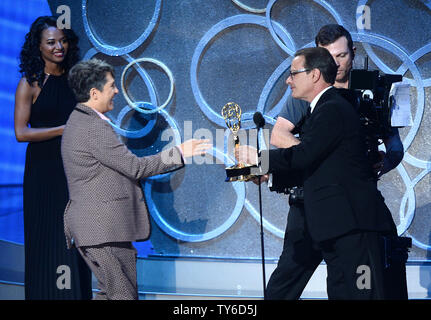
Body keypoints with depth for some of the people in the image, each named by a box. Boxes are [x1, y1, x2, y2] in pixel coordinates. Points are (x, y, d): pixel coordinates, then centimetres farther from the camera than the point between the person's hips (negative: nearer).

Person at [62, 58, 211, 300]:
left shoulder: (79, 122, 16)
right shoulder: (94, 128, -17)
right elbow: (135, 167, -16)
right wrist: (179, 153, -9)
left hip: (94, 226, 10)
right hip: (104, 228, -10)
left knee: (111, 293, 16)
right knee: (124, 295, -4)